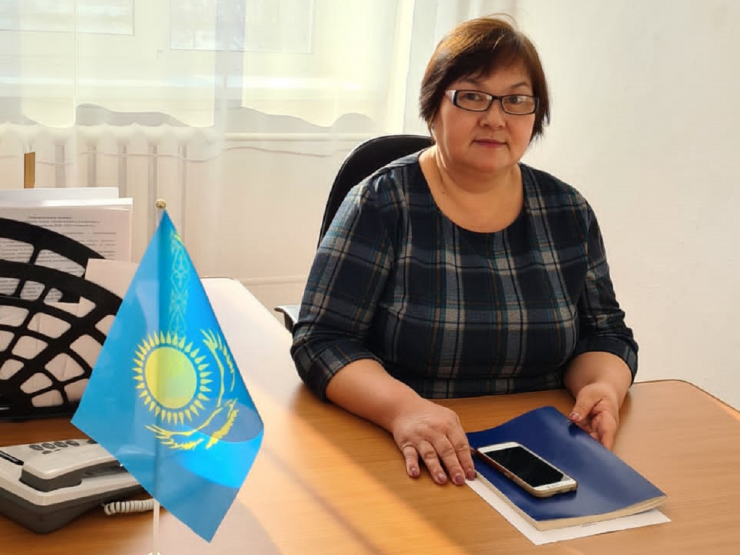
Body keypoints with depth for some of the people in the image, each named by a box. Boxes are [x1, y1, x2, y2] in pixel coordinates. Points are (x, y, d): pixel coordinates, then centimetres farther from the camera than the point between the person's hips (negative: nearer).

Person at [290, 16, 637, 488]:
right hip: (407, 466, -4)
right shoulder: (381, 205, -5)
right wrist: (402, 408, -27)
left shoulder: (567, 212, 8)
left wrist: (604, 388, -9)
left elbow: (606, 334, 14)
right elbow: (321, 340, -9)